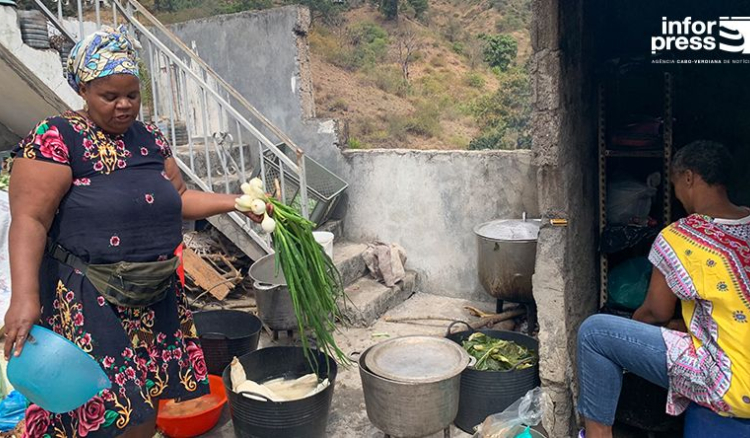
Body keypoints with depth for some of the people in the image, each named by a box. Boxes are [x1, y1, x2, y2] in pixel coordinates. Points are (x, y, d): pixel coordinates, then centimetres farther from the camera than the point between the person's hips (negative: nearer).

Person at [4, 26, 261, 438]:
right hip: (89, 303, -6)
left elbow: (178, 198, 18)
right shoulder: (56, 139, -11)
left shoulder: (150, 139, 10)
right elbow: (30, 220, -17)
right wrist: (24, 296, -27)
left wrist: (236, 202, 7)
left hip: (157, 297, 7)